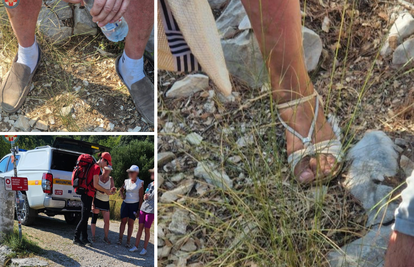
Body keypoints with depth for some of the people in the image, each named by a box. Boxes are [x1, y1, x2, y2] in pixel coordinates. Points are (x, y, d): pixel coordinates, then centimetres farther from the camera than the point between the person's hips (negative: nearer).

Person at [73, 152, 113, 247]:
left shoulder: (93, 166, 16)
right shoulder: (97, 168, -13)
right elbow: (95, 185, -17)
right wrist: (106, 191, -6)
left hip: (87, 195, 10)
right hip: (88, 195, -10)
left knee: (85, 218, 11)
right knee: (84, 218, -3)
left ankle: (85, 238, 15)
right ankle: (76, 238, 4)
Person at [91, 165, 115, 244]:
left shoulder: (110, 179, 4)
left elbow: (111, 192, 0)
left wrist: (112, 190, -26)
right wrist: (92, 203, -7)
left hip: (106, 202, 2)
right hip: (97, 200, -2)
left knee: (107, 221, -3)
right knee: (94, 219, -2)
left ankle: (106, 237, 9)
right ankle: (93, 237, 9)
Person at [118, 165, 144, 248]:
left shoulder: (140, 183, -6)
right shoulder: (126, 181, 5)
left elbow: (141, 197, -6)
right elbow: (121, 190, 24)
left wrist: (139, 208, -9)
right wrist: (122, 195, 2)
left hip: (134, 205, -3)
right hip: (125, 204, 3)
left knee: (130, 223, 1)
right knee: (123, 221, 4)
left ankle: (128, 241, 7)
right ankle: (120, 239, 11)